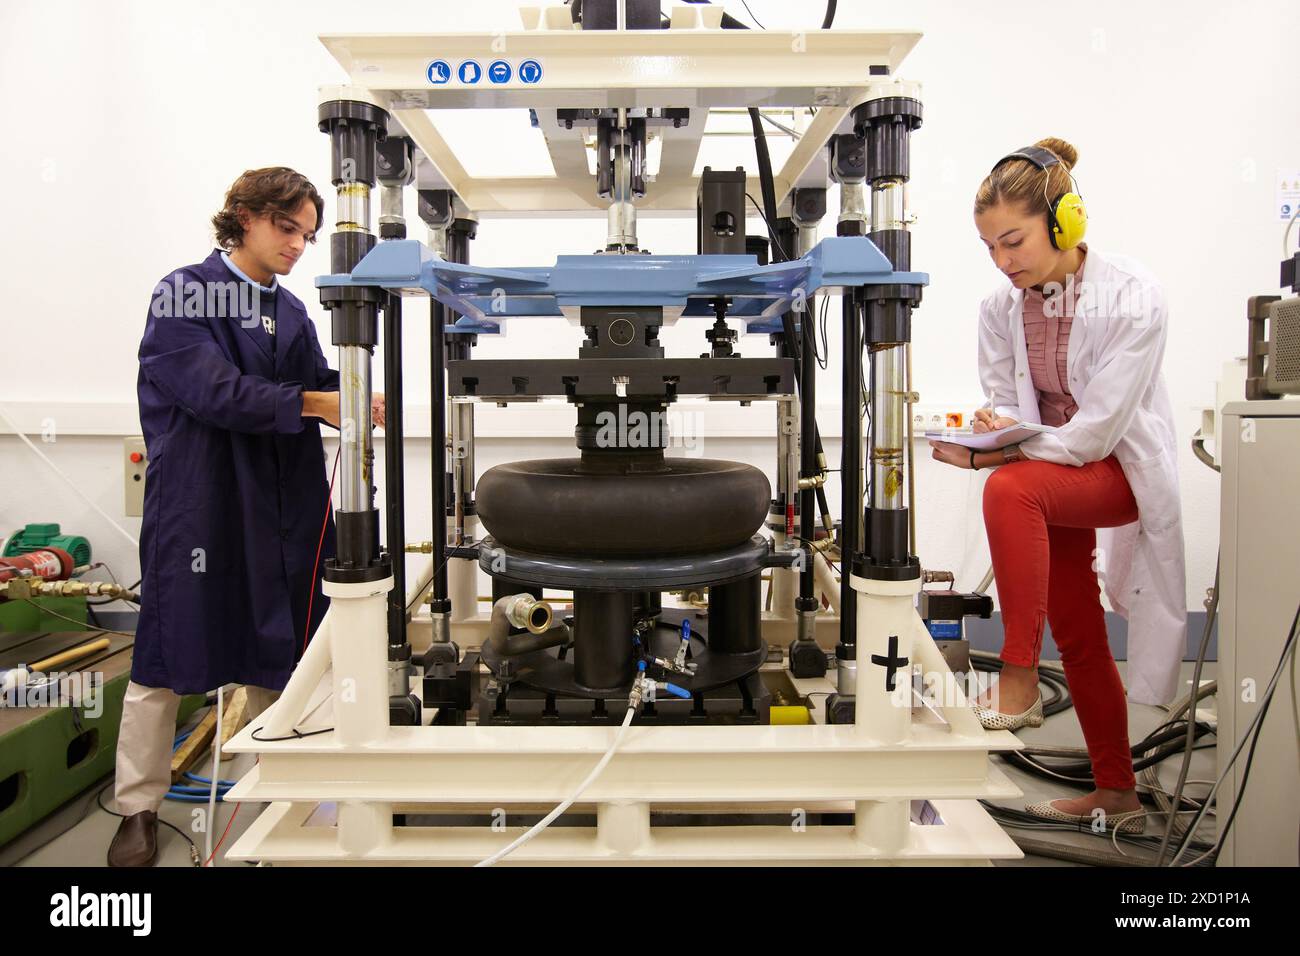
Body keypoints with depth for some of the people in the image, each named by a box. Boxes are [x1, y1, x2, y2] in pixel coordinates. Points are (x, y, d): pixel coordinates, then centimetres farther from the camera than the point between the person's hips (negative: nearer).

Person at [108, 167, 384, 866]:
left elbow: (321, 387, 6)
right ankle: (139, 808, 22)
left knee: (274, 649, 11)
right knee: (167, 653, 5)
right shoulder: (184, 294, -5)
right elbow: (212, 389, -19)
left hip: (278, 511, 6)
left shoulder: (290, 311, 13)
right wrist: (310, 403, -28)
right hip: (195, 506, -5)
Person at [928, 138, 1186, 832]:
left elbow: (1092, 432, -24)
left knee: (1010, 488, -36)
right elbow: (1007, 412, 1)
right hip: (1054, 474, 6)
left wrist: (996, 453, -30)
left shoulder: (1133, 298, -20)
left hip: (1122, 470, -6)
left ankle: (1019, 684, -26)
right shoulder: (1001, 310, -5)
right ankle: (1116, 793, 30)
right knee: (1078, 637, 10)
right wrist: (986, 432, -21)